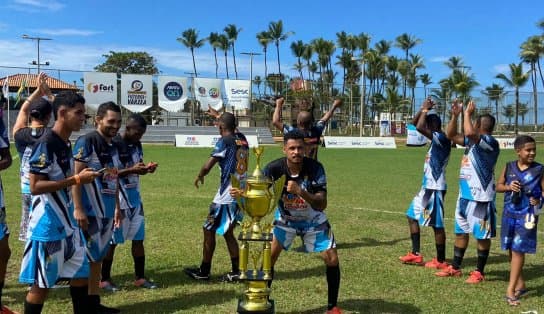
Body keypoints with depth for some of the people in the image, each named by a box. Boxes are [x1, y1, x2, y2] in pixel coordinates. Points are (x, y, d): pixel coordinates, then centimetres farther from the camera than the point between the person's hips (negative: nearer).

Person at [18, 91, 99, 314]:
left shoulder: (66, 144, 10)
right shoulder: (45, 144, -18)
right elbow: (35, 186, -23)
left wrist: (82, 178, 9)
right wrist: (75, 180, -22)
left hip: (67, 221, 9)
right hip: (47, 224, -9)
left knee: (81, 271, 15)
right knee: (42, 283, 1)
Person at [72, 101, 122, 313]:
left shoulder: (113, 146, 12)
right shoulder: (86, 142, -12)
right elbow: (75, 177, -16)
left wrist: (117, 207, 19)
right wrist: (78, 209, -20)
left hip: (107, 212, 8)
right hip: (89, 212, -8)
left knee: (98, 258, 14)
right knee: (85, 259, 0)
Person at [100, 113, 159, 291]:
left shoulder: (137, 145, 8)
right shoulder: (113, 145, -15)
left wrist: (146, 169, -3)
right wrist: (131, 170, -25)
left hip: (134, 197, 8)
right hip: (118, 198, -7)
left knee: (139, 238, 10)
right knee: (112, 240, 2)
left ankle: (139, 277, 20)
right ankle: (105, 279, 15)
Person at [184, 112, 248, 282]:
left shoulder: (224, 142, -11)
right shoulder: (243, 140, 10)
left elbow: (208, 166, -17)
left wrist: (199, 176, 3)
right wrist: (221, 117, 44)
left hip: (226, 196, -8)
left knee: (209, 230, 6)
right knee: (228, 232, 17)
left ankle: (204, 271, 15)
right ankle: (236, 272, 17)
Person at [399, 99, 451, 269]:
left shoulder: (442, 138, -16)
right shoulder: (435, 138, 12)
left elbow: (419, 127, -29)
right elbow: (415, 124, 19)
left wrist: (425, 110, -14)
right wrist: (423, 109, 5)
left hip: (435, 188, -10)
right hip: (427, 186, 10)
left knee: (437, 224, -2)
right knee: (412, 215, 14)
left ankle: (440, 261, 9)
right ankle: (416, 254, 19)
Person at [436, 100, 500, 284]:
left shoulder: (490, 143, -16)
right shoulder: (473, 141, 10)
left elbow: (470, 133, -34)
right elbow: (451, 135, 22)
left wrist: (467, 113, -18)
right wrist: (455, 115, 10)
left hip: (481, 198, -9)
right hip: (465, 195, 9)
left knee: (482, 235, 3)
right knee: (460, 231, 16)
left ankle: (479, 272, 13)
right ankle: (455, 268, 26)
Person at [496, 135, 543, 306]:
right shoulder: (509, 167, 1)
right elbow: (498, 186, 9)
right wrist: (508, 187, -11)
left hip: (527, 215, -4)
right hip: (509, 213, 4)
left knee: (518, 250, -6)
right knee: (511, 249, 13)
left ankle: (511, 290, -3)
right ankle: (520, 284, 30)